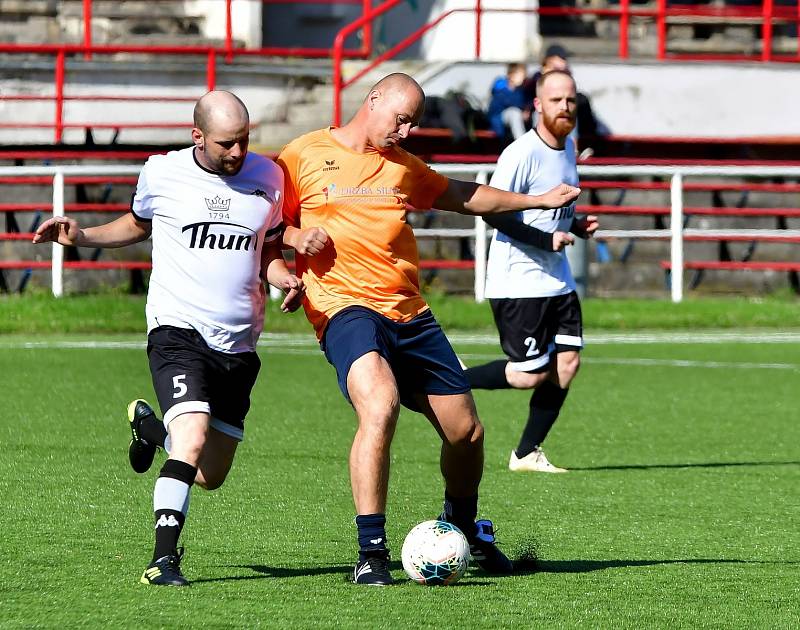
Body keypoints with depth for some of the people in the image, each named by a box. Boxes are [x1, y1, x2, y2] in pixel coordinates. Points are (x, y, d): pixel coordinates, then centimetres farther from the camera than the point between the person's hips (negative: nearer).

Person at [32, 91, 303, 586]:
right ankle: (165, 559, -23)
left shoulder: (268, 177, 5)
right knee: (193, 440, -27)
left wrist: (285, 278, -4)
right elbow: (139, 224, 19)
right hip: (178, 332, -4)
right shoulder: (162, 174, -1)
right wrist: (81, 237, 5)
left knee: (210, 476, 10)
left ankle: (150, 425, 41)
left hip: (239, 345, 4)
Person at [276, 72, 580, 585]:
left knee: (466, 431, 7)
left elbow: (459, 196, 32)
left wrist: (536, 200, 30)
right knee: (380, 404, -33)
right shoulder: (305, 155, 3)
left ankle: (464, 526, 38)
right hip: (345, 307, -6)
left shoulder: (403, 166, 18)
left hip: (410, 314, 6)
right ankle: (371, 552, -28)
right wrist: (295, 237, -12)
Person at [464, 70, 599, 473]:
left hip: (556, 281, 8)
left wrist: (577, 227, 6)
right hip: (518, 283, -8)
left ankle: (527, 453, 11)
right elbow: (491, 212, -20)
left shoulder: (568, 146, 11)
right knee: (531, 374, -10)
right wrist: (547, 239, -21)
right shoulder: (522, 154, -17)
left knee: (567, 363, 1)